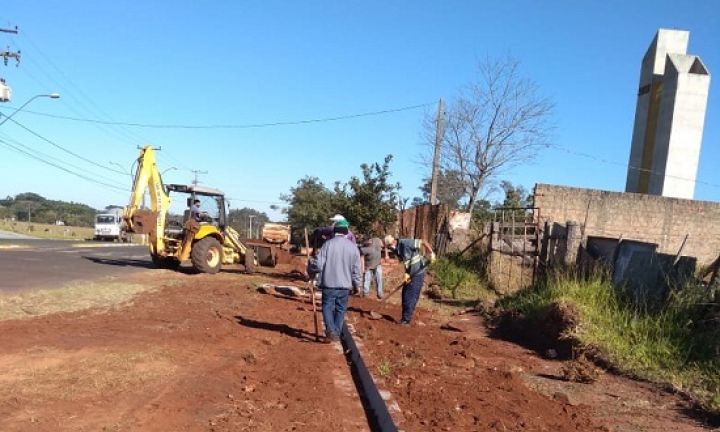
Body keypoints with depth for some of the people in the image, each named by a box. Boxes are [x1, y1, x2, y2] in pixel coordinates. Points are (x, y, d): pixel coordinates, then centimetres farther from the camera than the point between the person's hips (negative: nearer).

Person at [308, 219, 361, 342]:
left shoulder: (328, 244, -9)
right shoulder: (353, 247, 1)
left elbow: (318, 264, -10)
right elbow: (356, 270, 4)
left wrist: (310, 266, 11)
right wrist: (356, 285, 17)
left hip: (329, 284, -3)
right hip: (345, 285, 3)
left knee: (327, 307, 6)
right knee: (340, 309, 15)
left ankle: (331, 331, -11)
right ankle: (337, 334, 20)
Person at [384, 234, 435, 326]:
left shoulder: (405, 243, -21)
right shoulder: (396, 250, 3)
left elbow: (423, 242, -21)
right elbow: (406, 263, 5)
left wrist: (431, 253, -31)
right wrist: (406, 274, -11)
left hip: (418, 273, -9)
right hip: (410, 274, 9)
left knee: (411, 297, -5)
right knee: (405, 295, 13)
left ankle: (406, 320, 1)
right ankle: (404, 318, 23)